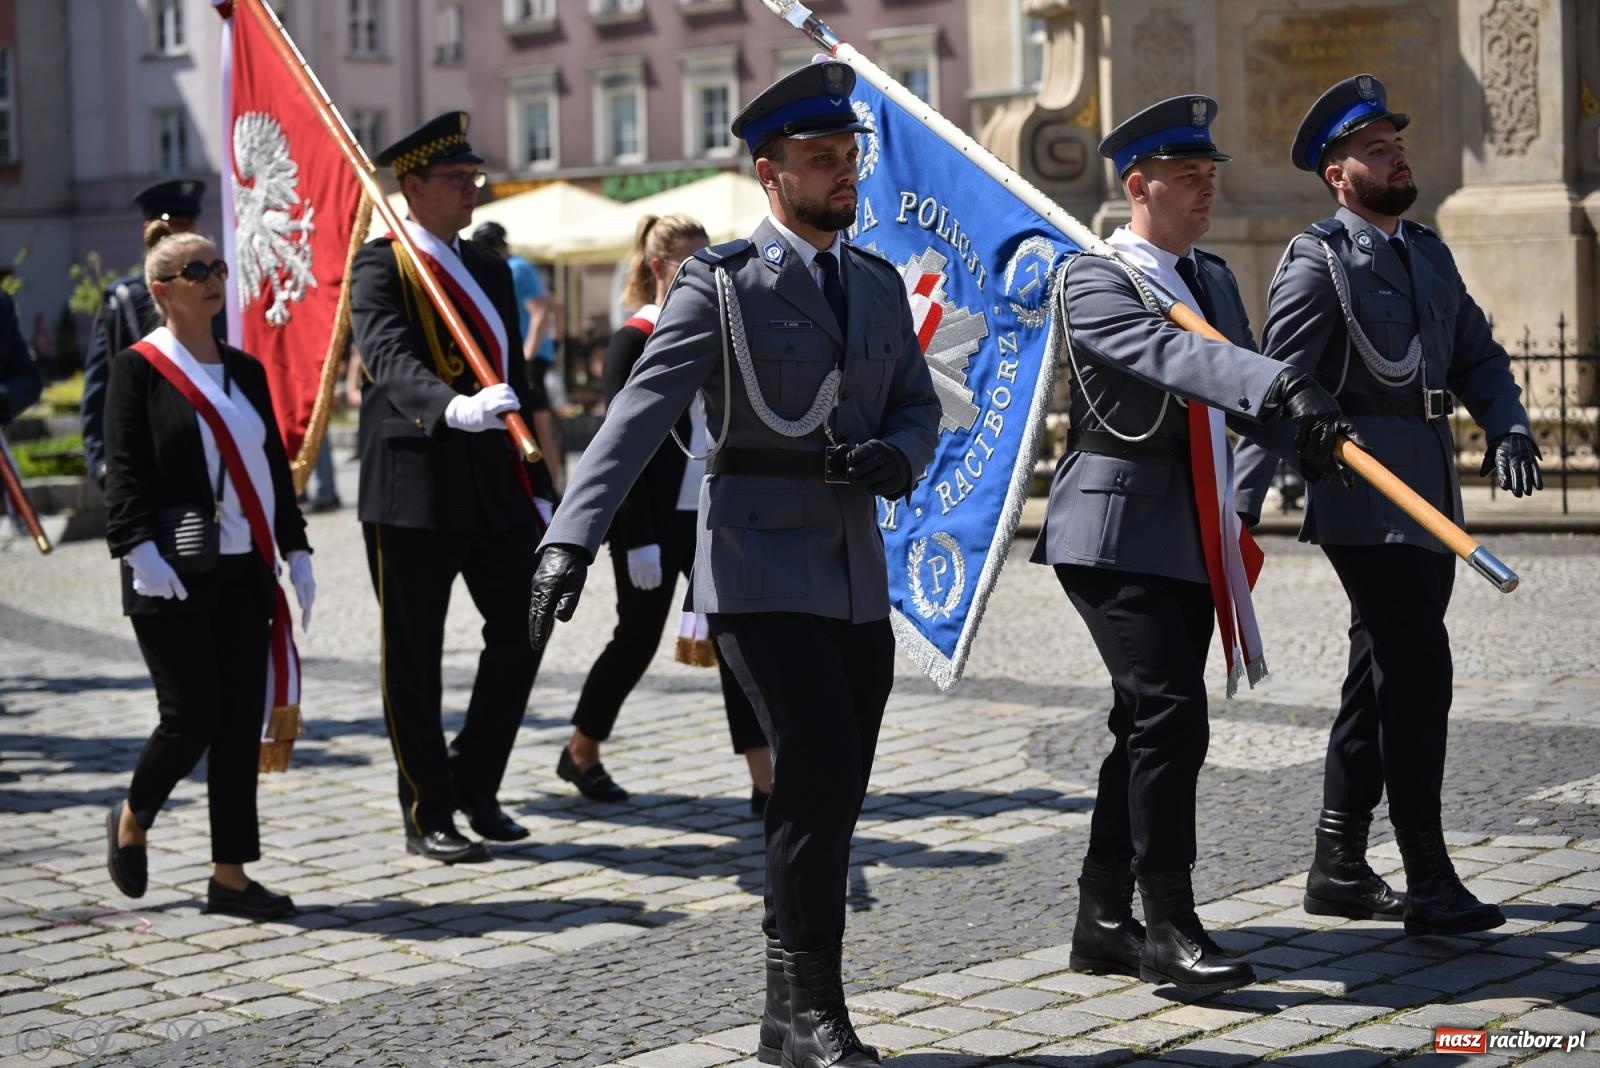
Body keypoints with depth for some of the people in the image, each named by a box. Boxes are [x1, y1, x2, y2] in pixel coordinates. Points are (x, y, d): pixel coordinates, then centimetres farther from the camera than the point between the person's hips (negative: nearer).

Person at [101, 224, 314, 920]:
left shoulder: (244, 370, 14)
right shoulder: (138, 367, -3)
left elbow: (274, 468, 16)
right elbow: (123, 470, -10)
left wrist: (295, 551, 10)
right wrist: (141, 549, -22)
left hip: (243, 574, 6)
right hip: (172, 580, -6)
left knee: (241, 726, 3)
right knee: (192, 717, -7)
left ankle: (230, 876, 10)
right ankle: (131, 821, 21)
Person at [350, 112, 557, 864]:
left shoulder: (489, 271, 16)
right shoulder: (380, 266, -6)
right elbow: (390, 357, -24)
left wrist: (538, 488, 15)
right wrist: (455, 408, -42)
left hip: (495, 485, 7)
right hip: (414, 486, -6)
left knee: (521, 631, 5)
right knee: (413, 659, 3)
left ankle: (474, 785, 22)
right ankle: (427, 817, 12)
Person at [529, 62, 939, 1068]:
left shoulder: (880, 284, 14)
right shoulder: (722, 283, -5)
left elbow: (920, 407, 19)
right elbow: (642, 410, -14)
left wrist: (897, 456, -6)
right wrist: (574, 536, -25)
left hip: (859, 577, 6)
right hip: (761, 572, -6)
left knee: (827, 797, 8)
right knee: (820, 773, -14)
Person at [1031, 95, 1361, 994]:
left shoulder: (1214, 277, 17)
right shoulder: (1095, 282, -10)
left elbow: (1240, 386, 17)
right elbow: (1174, 356, -28)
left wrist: (1303, 434, -5)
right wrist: (1285, 385, -43)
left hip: (1194, 544, 8)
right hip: (1117, 538, -8)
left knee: (1151, 731, 10)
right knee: (1171, 716, -15)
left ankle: (1104, 922, 18)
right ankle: (1170, 927, -8)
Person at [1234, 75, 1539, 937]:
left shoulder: (1428, 253, 17)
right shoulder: (1318, 261, -7)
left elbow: (1477, 355, 17)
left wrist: (1507, 430, -3)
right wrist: (1243, 504, -21)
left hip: (1428, 501, 8)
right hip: (1365, 502, -8)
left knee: (1380, 680, 13)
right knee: (1418, 674, -11)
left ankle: (1339, 868, 22)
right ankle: (1428, 882, -6)